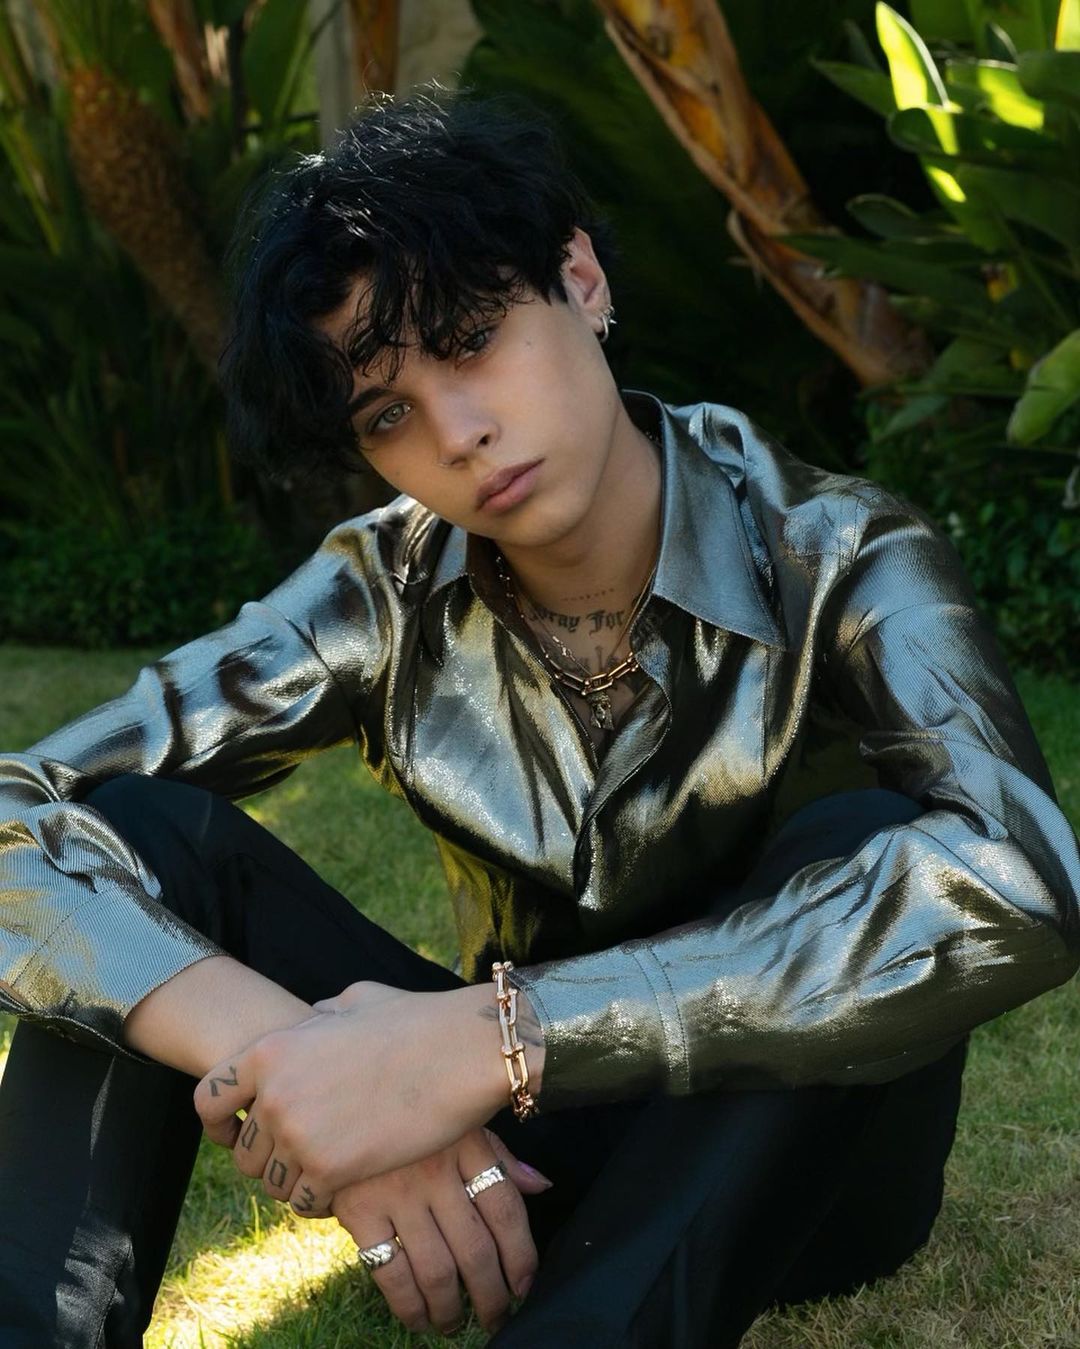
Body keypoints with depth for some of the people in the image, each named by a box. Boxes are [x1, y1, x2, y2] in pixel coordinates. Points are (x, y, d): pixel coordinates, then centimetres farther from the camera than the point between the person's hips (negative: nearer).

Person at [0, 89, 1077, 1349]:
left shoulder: (830, 561, -20)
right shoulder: (384, 601, -11)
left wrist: (483, 1033, -45)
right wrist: (291, 1059, -38)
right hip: (515, 1154, 3)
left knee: (868, 846, -34)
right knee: (135, 828, -15)